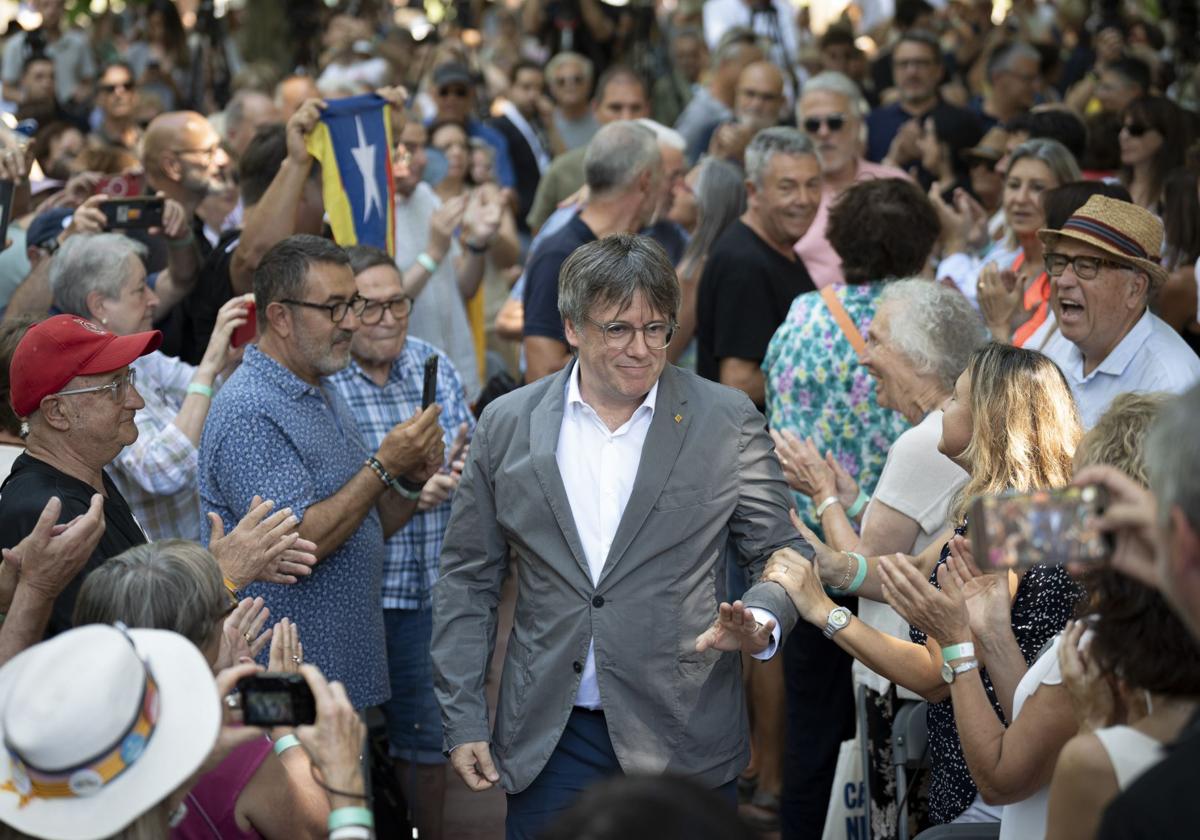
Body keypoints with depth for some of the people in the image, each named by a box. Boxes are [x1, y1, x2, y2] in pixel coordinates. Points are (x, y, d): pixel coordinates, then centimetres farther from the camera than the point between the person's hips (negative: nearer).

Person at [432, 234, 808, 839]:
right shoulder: (508, 425, 4)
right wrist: (462, 720, 2)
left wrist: (761, 622, -18)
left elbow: (783, 554, 4)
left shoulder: (726, 423, 0)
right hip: (548, 744, 1)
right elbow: (467, 579, 8)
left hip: (682, 742, -1)